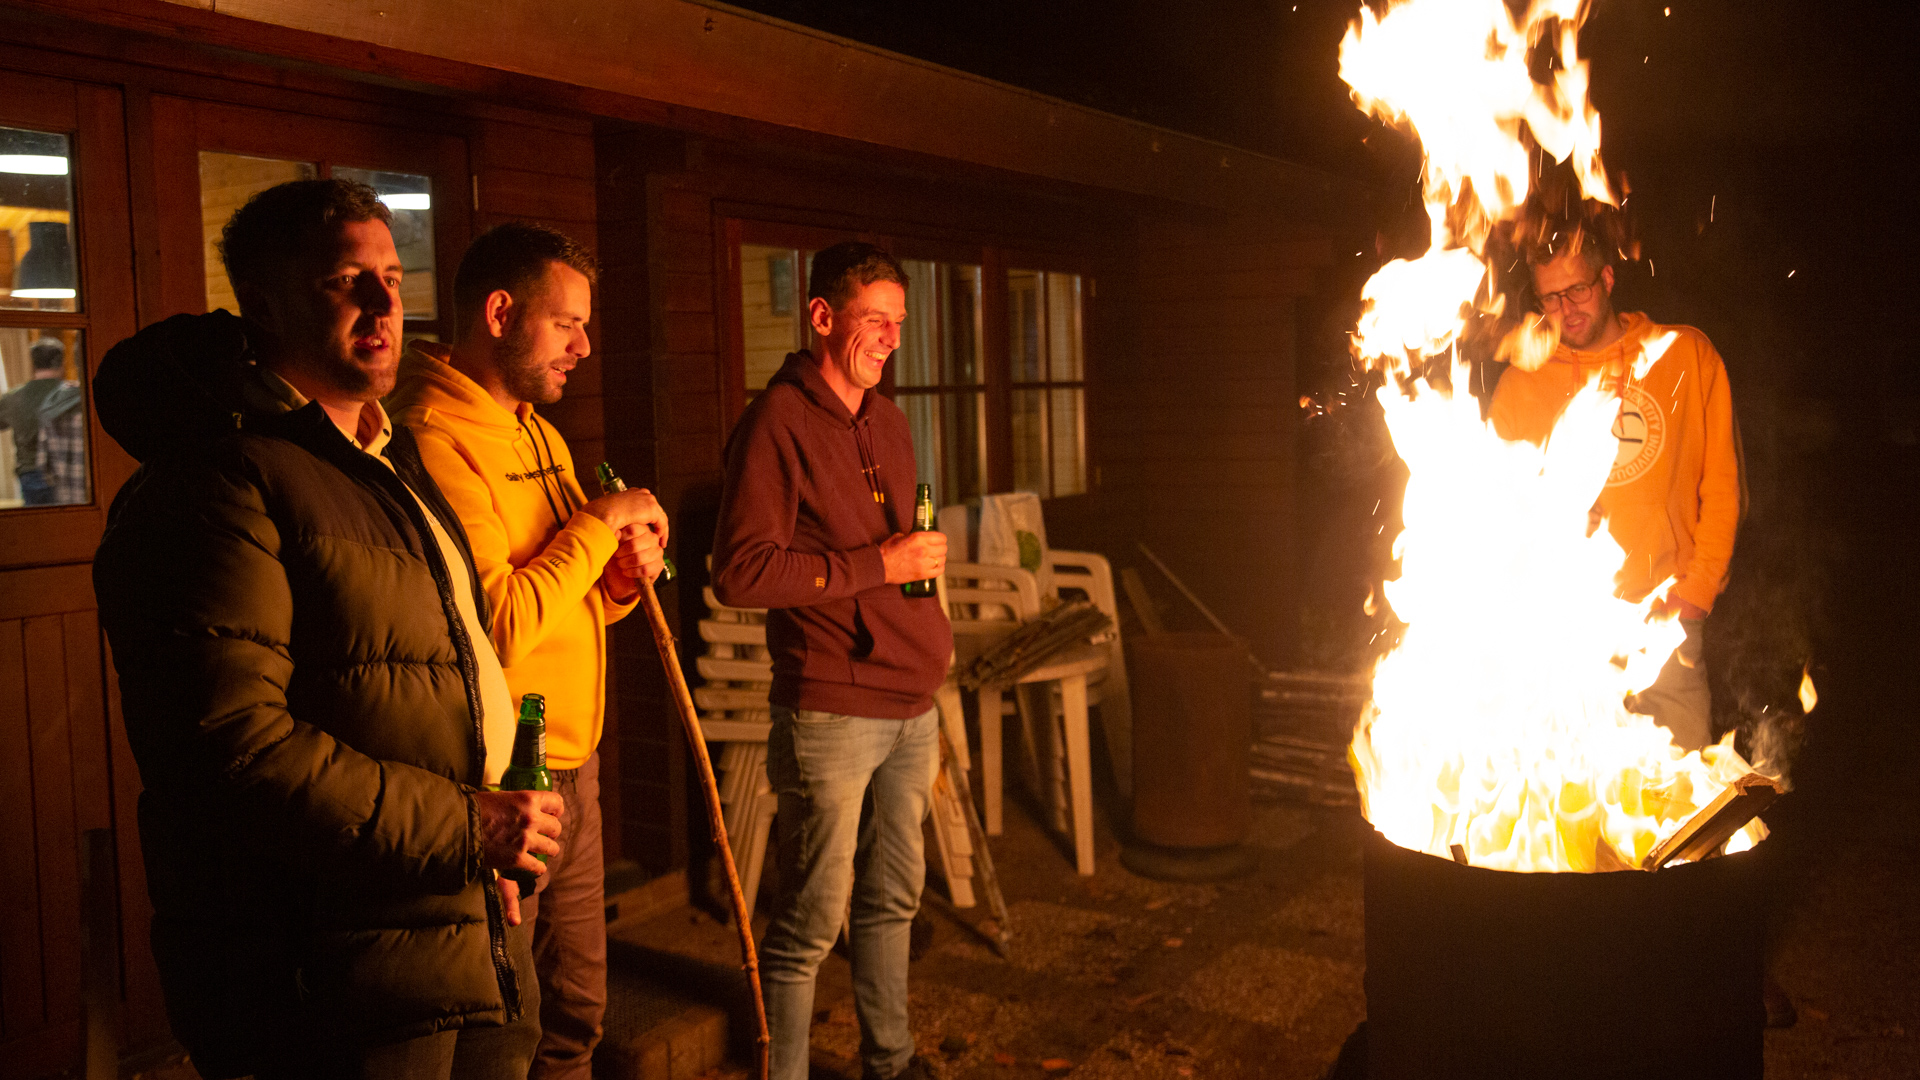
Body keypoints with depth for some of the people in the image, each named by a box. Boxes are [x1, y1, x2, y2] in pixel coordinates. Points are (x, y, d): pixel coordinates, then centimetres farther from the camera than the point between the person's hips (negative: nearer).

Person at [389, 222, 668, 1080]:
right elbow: (495, 624, -26)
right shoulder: (435, 439, -17)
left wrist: (620, 578, 0)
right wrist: (598, 523, -16)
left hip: (573, 771, 9)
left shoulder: (540, 437, 14)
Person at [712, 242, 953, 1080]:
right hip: (830, 710, -8)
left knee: (893, 897, 19)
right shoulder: (778, 423, -11)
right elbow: (739, 572, -18)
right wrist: (876, 566, -19)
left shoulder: (888, 421, 15)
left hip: (909, 707, 8)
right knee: (812, 920, 0)